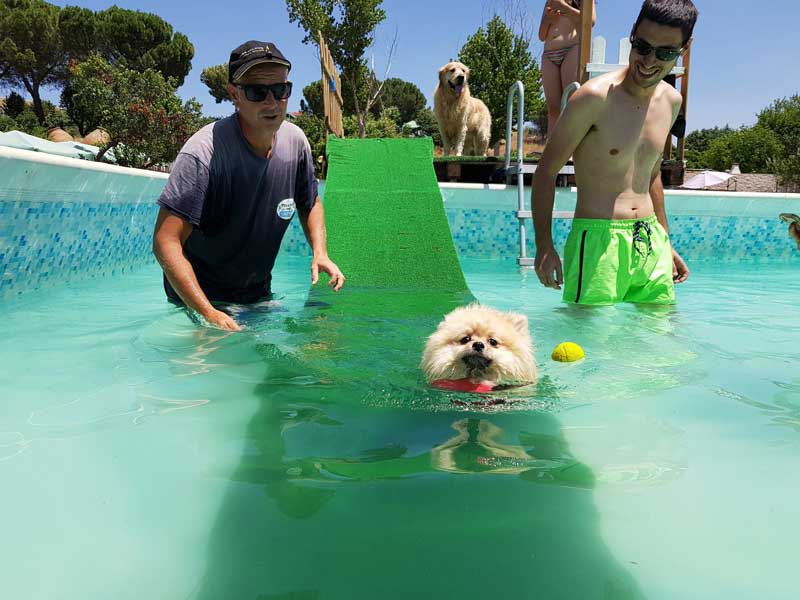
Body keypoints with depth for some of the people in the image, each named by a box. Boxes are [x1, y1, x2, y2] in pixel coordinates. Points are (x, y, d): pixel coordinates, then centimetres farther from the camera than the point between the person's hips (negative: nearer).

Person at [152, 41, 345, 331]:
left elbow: (311, 203, 11)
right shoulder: (204, 152, -28)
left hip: (258, 295, 6)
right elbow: (165, 243, -31)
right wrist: (209, 314, -37)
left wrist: (319, 252, -7)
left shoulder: (295, 141, -8)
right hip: (196, 300, -5)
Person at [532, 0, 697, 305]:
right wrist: (544, 245, -13)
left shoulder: (671, 101, 10)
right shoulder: (596, 97, -11)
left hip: (651, 241, 7)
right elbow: (546, 172, -7)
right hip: (598, 239, -6)